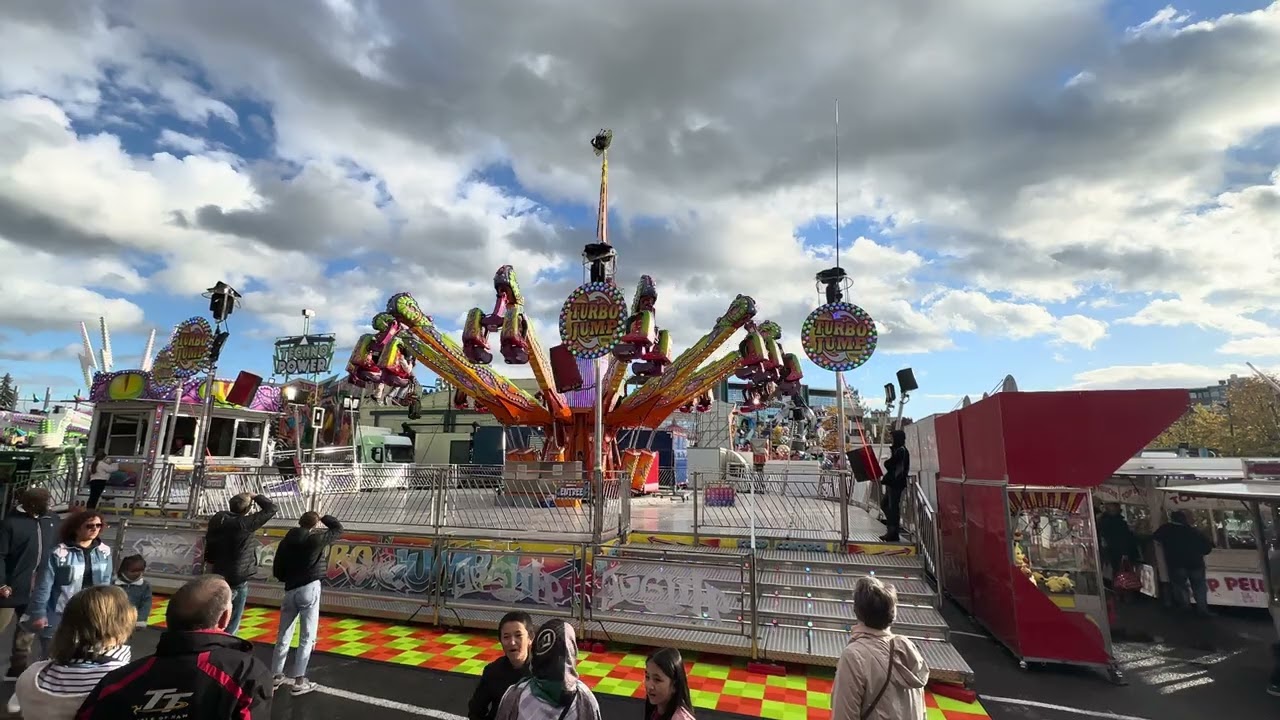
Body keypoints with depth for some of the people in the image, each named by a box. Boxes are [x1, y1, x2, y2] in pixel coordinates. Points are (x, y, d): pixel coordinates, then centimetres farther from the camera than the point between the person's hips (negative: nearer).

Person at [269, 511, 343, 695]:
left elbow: (277, 571, 9)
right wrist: (322, 517, 15)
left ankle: (277, 676, 26)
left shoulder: (285, 541, 6)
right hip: (309, 589, -6)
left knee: (283, 635, 16)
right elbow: (338, 528, 4)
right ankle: (299, 681, 3)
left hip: (290, 590, 6)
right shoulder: (316, 538, -10)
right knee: (307, 637, 1)